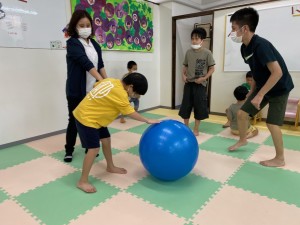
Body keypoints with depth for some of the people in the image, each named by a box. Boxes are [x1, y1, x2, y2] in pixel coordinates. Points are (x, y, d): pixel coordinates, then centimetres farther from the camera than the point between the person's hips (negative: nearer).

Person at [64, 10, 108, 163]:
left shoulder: (95, 44, 11)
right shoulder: (72, 43, -8)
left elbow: (100, 65, 12)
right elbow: (85, 62, -21)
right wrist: (102, 80, -29)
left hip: (93, 89, 5)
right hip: (76, 90, -5)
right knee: (74, 119, 5)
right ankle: (69, 150, 22)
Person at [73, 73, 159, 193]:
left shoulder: (111, 81, 1)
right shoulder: (120, 93, -24)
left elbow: (96, 85, 14)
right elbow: (131, 113, -16)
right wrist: (148, 120, -6)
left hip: (93, 116, 10)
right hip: (86, 118, -10)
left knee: (106, 140, 16)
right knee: (94, 149, -9)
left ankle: (110, 167, 34)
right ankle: (82, 181, 5)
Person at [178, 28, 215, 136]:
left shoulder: (207, 53, -6)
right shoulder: (188, 52, 5)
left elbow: (212, 68, -4)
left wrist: (204, 78, -14)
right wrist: (183, 75, -2)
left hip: (200, 84, -3)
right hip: (188, 83, 3)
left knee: (199, 106, 4)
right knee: (186, 105, 7)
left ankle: (196, 129, 19)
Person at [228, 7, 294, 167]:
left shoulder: (261, 45, -29)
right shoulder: (244, 48, -3)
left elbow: (277, 72, -32)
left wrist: (260, 95, -29)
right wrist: (252, 91, 14)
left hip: (279, 88, -8)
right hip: (262, 86, 8)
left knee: (272, 123, -9)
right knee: (241, 113, 6)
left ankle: (280, 159, 12)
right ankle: (242, 140, 31)